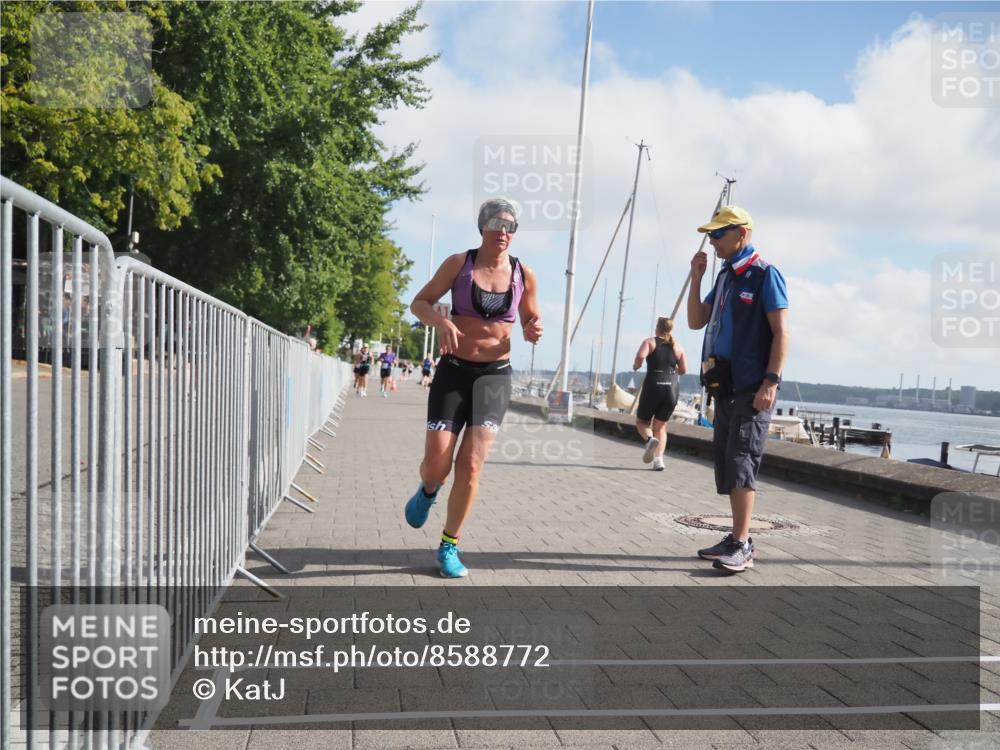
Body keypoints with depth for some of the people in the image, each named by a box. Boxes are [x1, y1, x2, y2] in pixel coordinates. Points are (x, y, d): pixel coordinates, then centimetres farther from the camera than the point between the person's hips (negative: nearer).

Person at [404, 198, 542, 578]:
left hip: (495, 375, 1)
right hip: (454, 370, -1)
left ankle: (449, 547, 12)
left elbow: (529, 323, 14)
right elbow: (419, 303, 2)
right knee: (437, 463, -6)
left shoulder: (524, 274, 2)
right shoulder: (458, 263, -2)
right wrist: (442, 321, -20)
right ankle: (428, 491, 33)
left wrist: (532, 332, -11)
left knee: (470, 467, -6)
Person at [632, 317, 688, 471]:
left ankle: (650, 439, -18)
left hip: (653, 387, -3)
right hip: (672, 388, 3)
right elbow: (683, 370, 6)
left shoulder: (650, 342, 2)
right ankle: (658, 459, -2)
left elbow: (640, 356, -17)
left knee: (641, 421, 14)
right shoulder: (678, 347, 11)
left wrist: (636, 366, 3)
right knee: (660, 427, 14)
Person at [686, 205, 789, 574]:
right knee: (726, 461, 9)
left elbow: (781, 331, -11)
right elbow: (696, 322, 18)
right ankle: (739, 539, 18)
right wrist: (696, 277, 8)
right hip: (724, 384, 8)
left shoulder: (764, 274, -6)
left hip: (752, 387, -8)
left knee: (741, 461, -11)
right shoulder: (724, 277, 17)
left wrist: (771, 381, -19)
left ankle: (742, 546, -7)